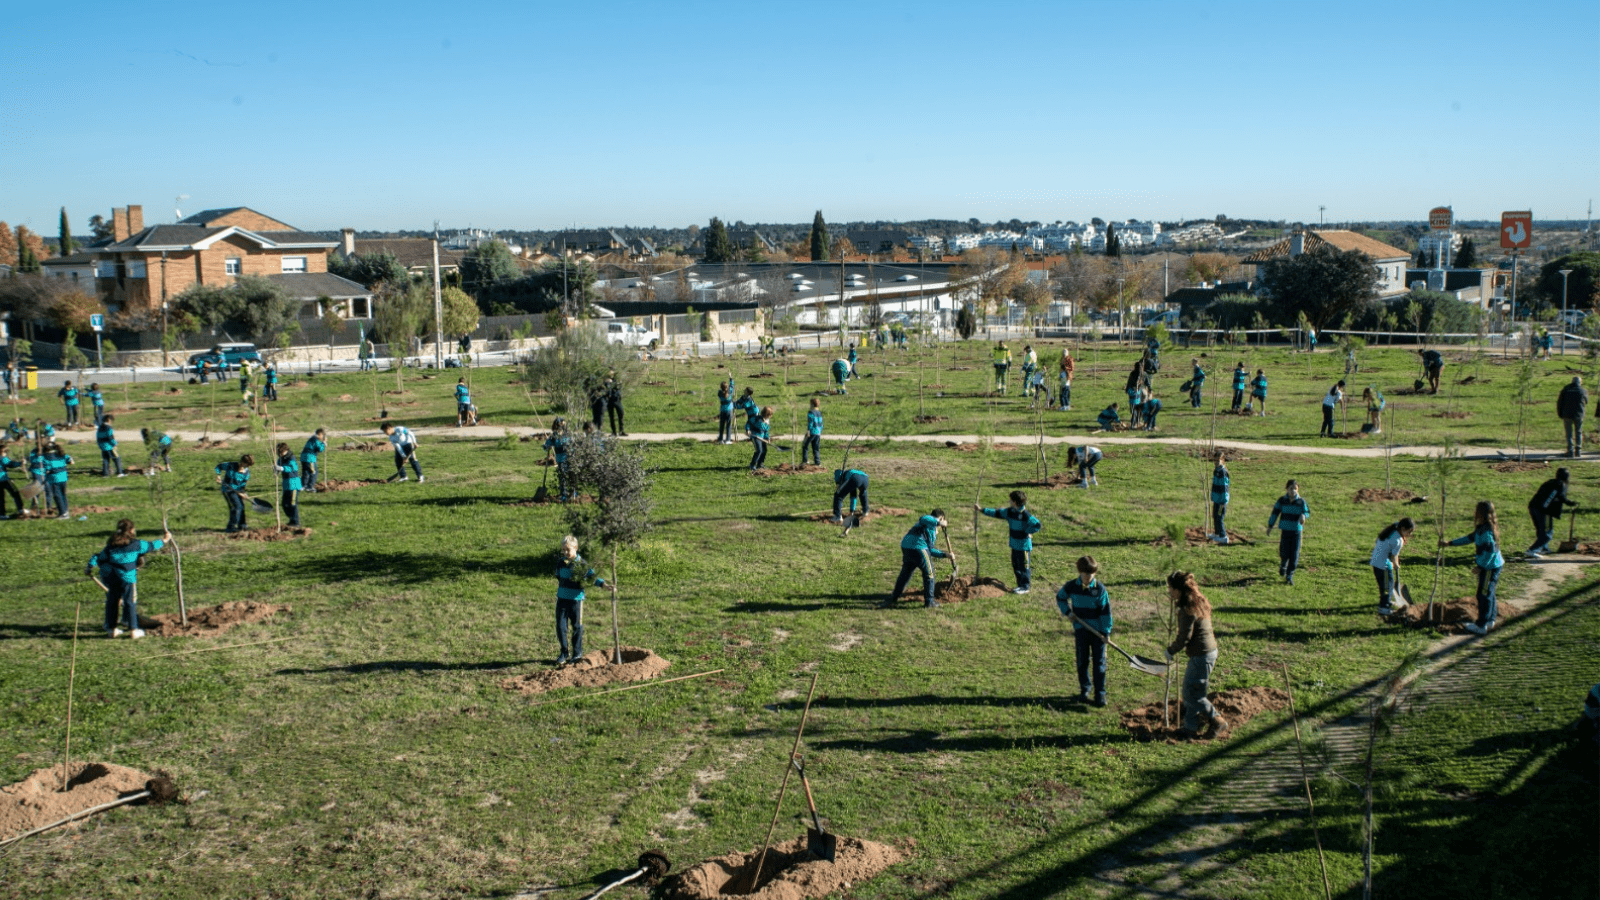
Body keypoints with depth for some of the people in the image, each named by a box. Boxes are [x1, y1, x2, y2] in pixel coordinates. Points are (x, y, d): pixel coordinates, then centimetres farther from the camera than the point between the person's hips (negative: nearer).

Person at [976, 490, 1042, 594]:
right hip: (1014, 544, 8)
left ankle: (1026, 587, 13)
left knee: (1024, 566, 2)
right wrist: (981, 510, 14)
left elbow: (1038, 525, -24)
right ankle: (1020, 585, 28)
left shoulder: (1025, 515, -21)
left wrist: (1026, 532, -17)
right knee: (1015, 565, 15)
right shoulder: (1009, 512, 3)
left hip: (1024, 546, -8)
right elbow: (997, 513, 13)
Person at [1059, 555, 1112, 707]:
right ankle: (1084, 690, 20)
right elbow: (1060, 597, 14)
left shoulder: (1100, 589, -10)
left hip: (1098, 630, -2)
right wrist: (1067, 611, -1)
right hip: (1080, 628, 2)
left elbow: (1106, 611, -6)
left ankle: (1100, 694, 4)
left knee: (1099, 661, -1)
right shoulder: (1071, 586, -4)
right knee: (1082, 661, 8)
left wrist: (1106, 631, -9)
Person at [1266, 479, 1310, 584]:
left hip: (1297, 531, 0)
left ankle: (1289, 576, 9)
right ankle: (1283, 566, 34)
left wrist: (1303, 516, -23)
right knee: (1284, 553, -1)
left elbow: (1307, 512, 1)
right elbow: (1275, 513, 6)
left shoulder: (1301, 501, -1)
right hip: (1285, 530, 0)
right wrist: (1270, 526, 7)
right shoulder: (1282, 501, -1)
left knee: (1294, 555, -2)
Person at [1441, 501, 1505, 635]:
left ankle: (1481, 626, 4)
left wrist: (1480, 566, -19)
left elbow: (1490, 550, -27)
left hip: (1490, 567, -10)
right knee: (1488, 594, 18)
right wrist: (1449, 543, 25)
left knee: (1484, 595, -3)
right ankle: (1490, 621, 29)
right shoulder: (1482, 528, 8)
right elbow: (1470, 538, 22)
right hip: (1489, 566, 10)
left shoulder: (1486, 531, -23)